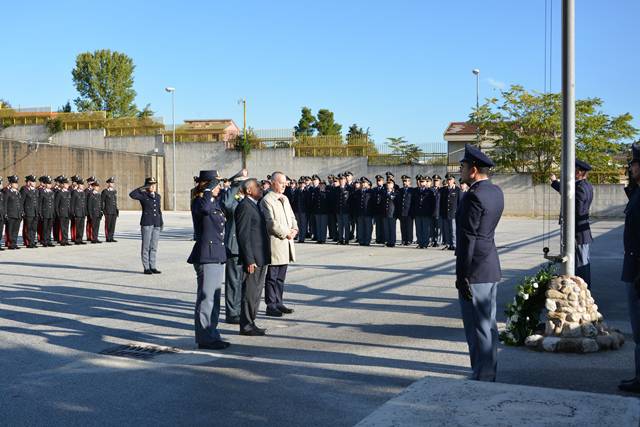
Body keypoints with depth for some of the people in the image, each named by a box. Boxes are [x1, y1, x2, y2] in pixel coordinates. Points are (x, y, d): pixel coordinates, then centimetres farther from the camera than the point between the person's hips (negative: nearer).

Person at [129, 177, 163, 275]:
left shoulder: (158, 196, 15)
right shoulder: (143, 196, -2)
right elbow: (132, 194, -21)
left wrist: (161, 222, 15)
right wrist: (142, 188, -14)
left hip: (156, 224, 5)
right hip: (146, 223, -5)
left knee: (154, 247, 7)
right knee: (146, 246, 0)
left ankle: (152, 267, 13)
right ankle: (146, 268, 5)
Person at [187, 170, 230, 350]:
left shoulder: (215, 203, 15)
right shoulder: (198, 202, -12)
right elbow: (204, 208, -36)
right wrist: (210, 187, -28)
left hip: (217, 257, 10)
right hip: (206, 256, -10)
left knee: (214, 298, 14)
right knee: (206, 297, -6)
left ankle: (211, 334, 23)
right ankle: (205, 338, -1)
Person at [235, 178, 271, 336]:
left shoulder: (255, 205, 17)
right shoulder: (244, 206, -13)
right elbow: (243, 235, -18)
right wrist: (249, 260, -21)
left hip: (261, 258, 10)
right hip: (253, 258, -10)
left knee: (256, 292, 15)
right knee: (250, 292, -3)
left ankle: (250, 323, 23)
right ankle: (246, 326, 4)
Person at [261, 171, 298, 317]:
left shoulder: (285, 199, 18)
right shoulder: (266, 200, -10)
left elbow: (291, 216, 21)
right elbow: (271, 222, -17)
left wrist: (294, 229, 2)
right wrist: (286, 233, -14)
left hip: (286, 243, 8)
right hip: (275, 243, -8)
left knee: (281, 277, 13)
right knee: (272, 277, -2)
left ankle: (278, 303, 21)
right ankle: (271, 306, 3)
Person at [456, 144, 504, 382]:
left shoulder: (474, 196, -18)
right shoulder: (495, 192, 10)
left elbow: (468, 238, -19)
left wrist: (462, 276, -16)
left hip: (475, 269, -10)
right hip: (491, 266, 10)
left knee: (477, 325, -2)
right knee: (488, 323, 16)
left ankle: (481, 377, 5)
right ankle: (489, 371, 26)